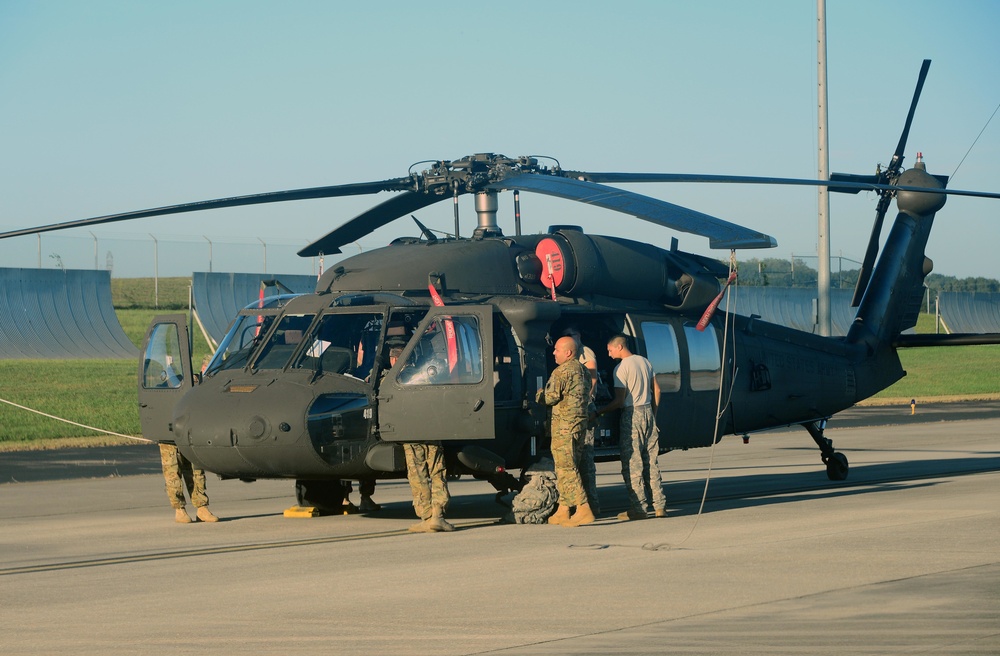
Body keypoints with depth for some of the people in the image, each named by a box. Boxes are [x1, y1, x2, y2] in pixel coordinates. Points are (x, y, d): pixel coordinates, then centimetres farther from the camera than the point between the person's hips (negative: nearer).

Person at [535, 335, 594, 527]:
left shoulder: (562, 372, -14)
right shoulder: (584, 371, 15)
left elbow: (551, 397, -14)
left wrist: (535, 394, 4)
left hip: (564, 424, -9)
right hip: (580, 423, 9)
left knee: (566, 468, -9)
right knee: (567, 468, 14)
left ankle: (583, 509, -16)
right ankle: (563, 510, 17)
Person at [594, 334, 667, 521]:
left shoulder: (621, 368, -11)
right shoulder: (644, 362, 12)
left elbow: (619, 401, -14)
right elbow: (656, 390, 16)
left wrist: (599, 412, -5)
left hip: (632, 415, -7)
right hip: (648, 412, 7)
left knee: (632, 464, -4)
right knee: (651, 462, 11)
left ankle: (638, 508, -6)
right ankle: (659, 505, 9)